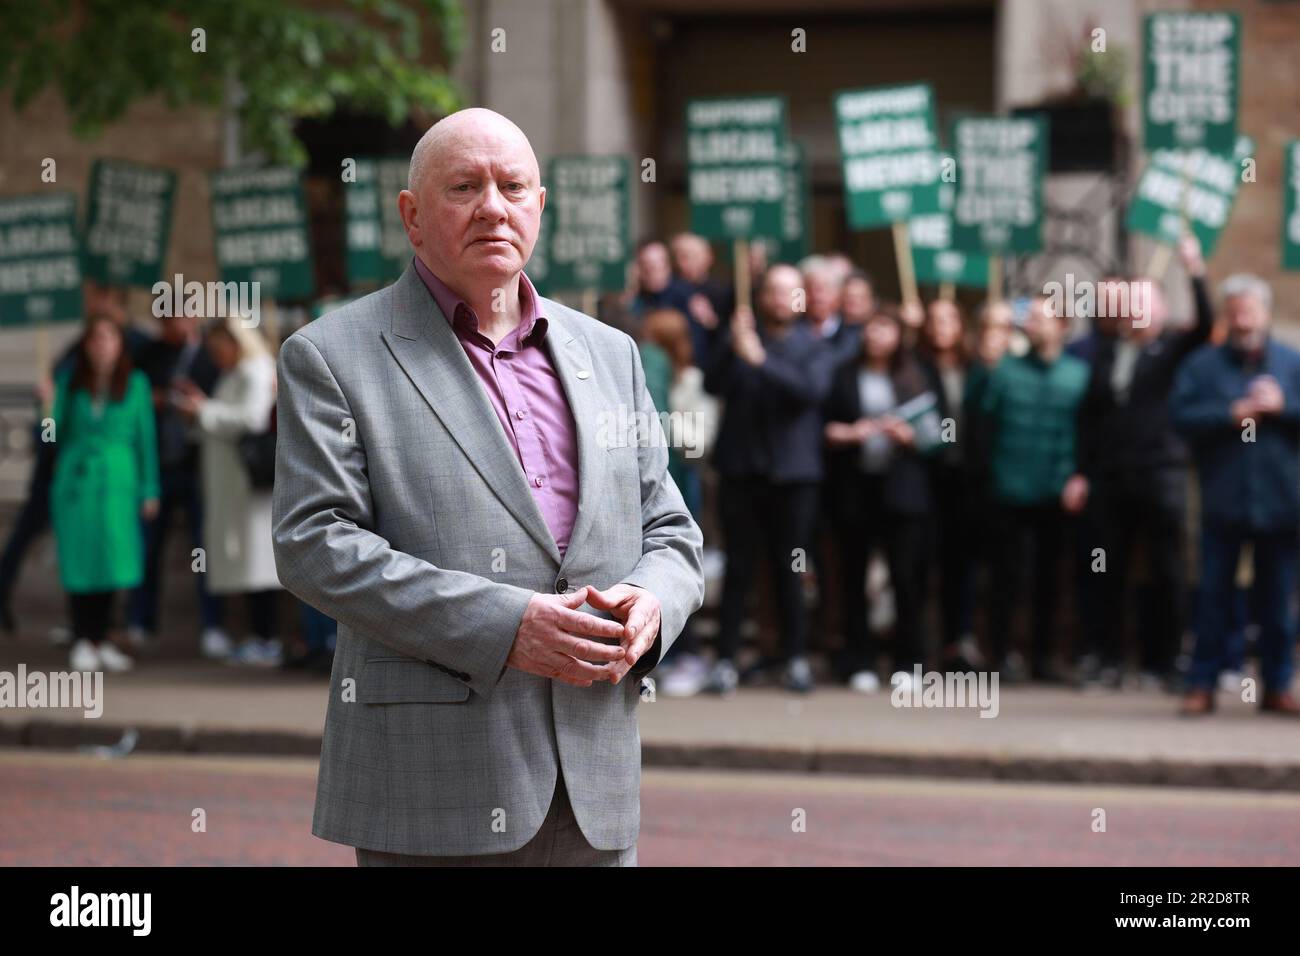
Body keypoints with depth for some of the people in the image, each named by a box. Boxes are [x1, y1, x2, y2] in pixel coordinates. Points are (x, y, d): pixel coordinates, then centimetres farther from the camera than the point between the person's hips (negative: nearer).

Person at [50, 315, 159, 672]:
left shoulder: (135, 383, 3)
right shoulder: (69, 381, 5)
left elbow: (146, 438, 5)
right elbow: (55, 432, 8)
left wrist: (149, 491, 3)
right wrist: (48, 406, -11)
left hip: (118, 480, 0)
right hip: (76, 479, 0)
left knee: (113, 560, -3)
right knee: (79, 562, -3)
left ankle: (102, 641, 8)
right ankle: (82, 643, 3)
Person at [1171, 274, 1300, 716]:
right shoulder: (1202, 364, 5)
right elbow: (1180, 415, -6)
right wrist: (1232, 414, -14)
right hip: (1223, 504, -1)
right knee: (1214, 597, 1)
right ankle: (1202, 684, 7)